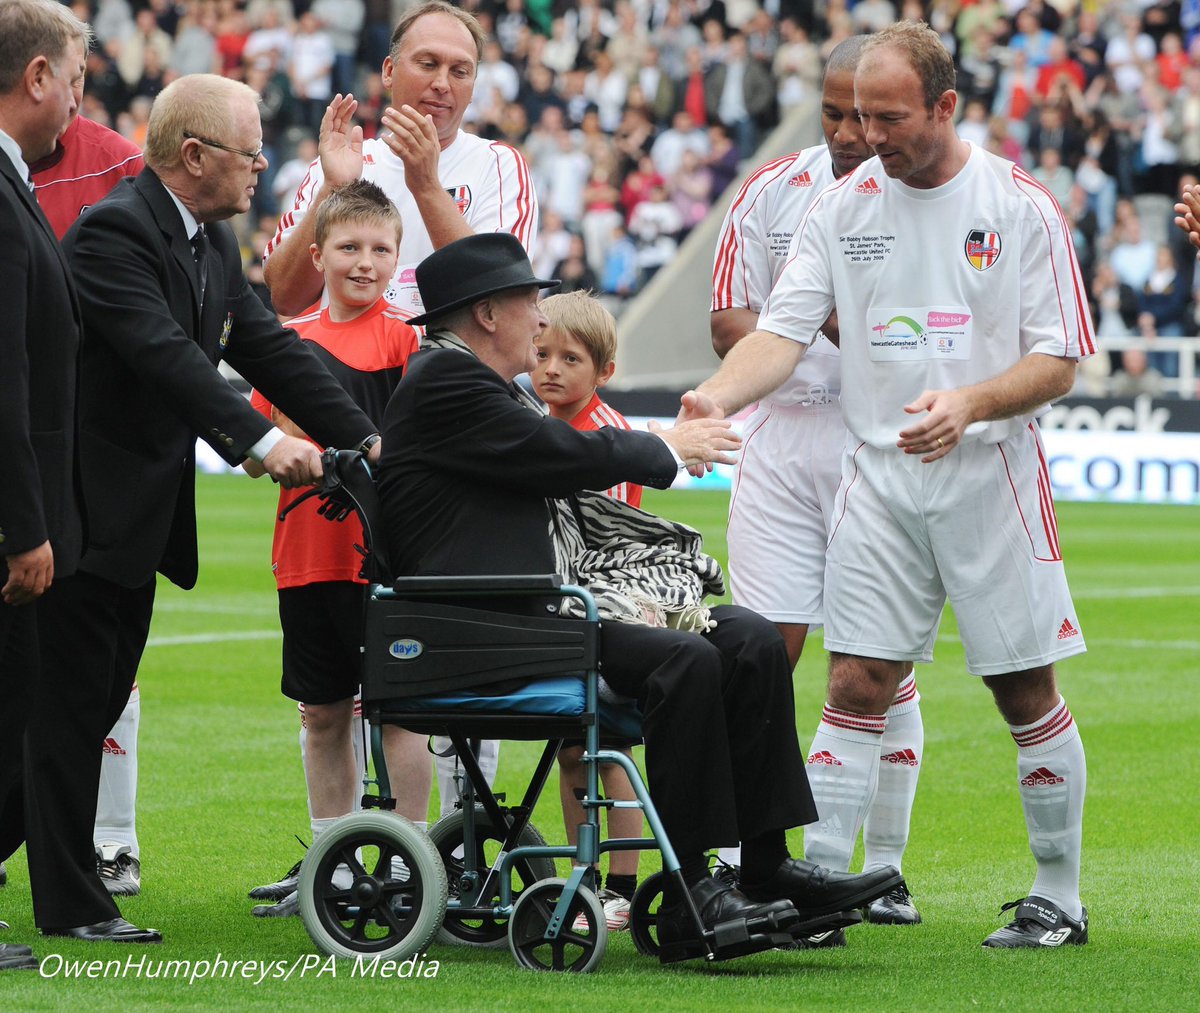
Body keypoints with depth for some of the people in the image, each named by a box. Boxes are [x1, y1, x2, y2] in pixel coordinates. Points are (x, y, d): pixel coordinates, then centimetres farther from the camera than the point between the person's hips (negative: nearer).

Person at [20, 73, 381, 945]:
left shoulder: (213, 247, 12)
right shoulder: (114, 232, -18)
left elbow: (270, 348, 11)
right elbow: (163, 352, -29)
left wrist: (365, 438, 1)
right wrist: (260, 440, -37)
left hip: (144, 513, 9)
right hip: (89, 509, -9)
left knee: (99, 702, 13)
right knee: (74, 703, -2)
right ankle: (71, 904, 3)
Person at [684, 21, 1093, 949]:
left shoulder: (1021, 207, -4)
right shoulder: (844, 206, 4)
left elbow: (1059, 360, -4)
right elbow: (783, 328, -1)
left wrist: (969, 404, -22)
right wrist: (721, 394, -21)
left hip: (990, 473, -2)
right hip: (879, 479, 2)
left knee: (1028, 694, 3)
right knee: (857, 687, -3)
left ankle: (1059, 901, 14)